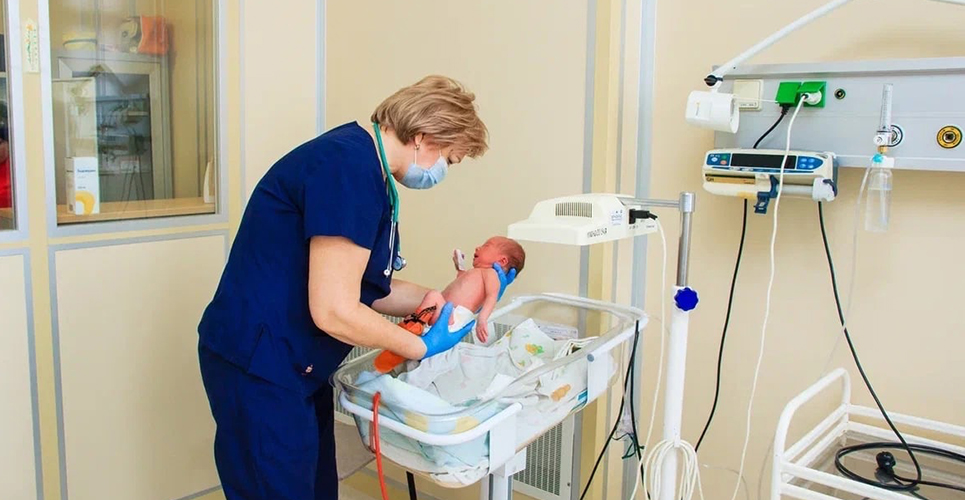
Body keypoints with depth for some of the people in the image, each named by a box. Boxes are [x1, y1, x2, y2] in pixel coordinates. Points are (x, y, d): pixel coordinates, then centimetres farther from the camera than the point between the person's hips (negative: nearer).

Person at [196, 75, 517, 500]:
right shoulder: (349, 169, -22)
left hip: (295, 365, 10)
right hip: (258, 367, -10)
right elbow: (334, 311, -25)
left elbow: (367, 290, 14)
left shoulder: (364, 164, 10)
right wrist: (421, 347, -11)